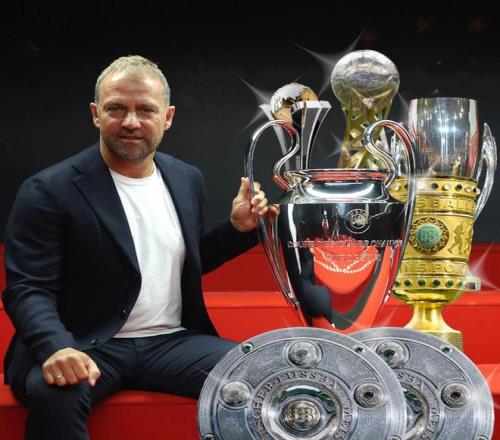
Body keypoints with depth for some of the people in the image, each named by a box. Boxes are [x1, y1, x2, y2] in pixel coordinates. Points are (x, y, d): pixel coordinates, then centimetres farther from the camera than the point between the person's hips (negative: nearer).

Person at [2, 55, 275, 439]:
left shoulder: (187, 179, 11)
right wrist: (57, 347, -31)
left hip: (171, 342, 5)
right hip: (89, 347, -4)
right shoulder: (50, 191, -7)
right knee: (54, 392, -38)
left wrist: (238, 228, 7)